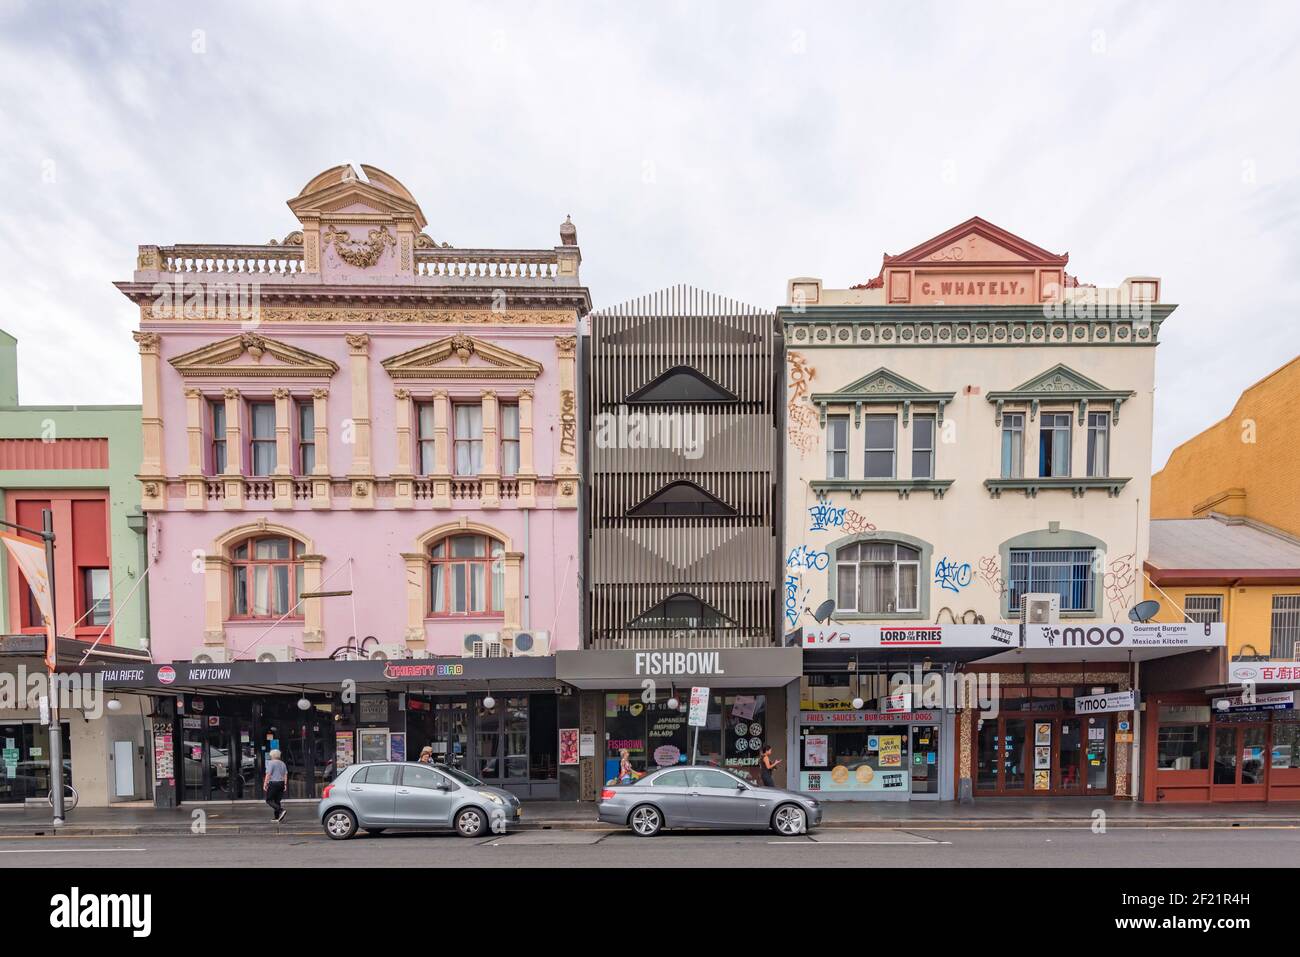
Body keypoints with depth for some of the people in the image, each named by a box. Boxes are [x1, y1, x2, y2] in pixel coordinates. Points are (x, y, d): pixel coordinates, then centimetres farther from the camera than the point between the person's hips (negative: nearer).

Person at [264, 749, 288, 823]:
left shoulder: (271, 763, -7)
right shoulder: (282, 763, 14)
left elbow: (268, 774, -14)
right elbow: (286, 775, 11)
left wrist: (265, 784, -12)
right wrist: (285, 785, 13)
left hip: (273, 783, -7)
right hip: (281, 783, 7)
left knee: (269, 800, 0)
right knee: (277, 801, 12)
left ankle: (281, 810, -18)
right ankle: (277, 818, 10)